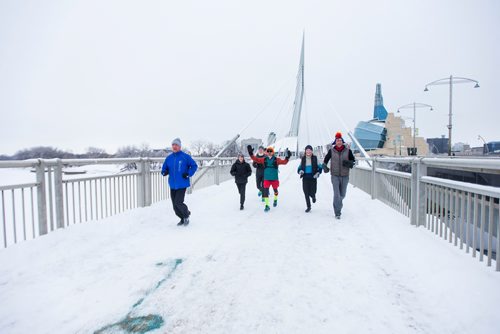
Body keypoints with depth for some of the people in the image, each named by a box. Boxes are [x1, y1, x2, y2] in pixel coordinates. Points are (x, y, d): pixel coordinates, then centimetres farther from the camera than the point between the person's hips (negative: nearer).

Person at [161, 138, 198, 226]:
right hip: (172, 185, 5)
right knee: (175, 205, 8)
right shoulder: (169, 158, 7)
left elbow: (194, 166, -1)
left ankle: (187, 214, 17)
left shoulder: (185, 157, -6)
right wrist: (164, 172, -8)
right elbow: (164, 168, 14)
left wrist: (188, 174, -13)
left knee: (178, 202, -13)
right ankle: (183, 219, 31)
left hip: (182, 185, -5)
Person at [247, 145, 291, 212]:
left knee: (275, 190, 18)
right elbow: (256, 159, -1)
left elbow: (284, 162, -13)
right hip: (266, 179, 0)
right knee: (266, 191, -9)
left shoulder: (276, 160, -4)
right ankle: (267, 205, -1)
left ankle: (275, 200, 48)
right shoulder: (264, 160, 1)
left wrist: (287, 157, -30)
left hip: (274, 179, 0)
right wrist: (251, 153, -9)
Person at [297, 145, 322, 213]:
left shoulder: (315, 158, 0)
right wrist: (300, 171, -10)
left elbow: (320, 167, 5)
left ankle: (313, 197, 37)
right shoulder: (303, 159, 5)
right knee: (306, 193, 1)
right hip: (305, 178, 2)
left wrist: (318, 173, -12)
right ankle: (308, 207, 18)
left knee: (312, 193, -3)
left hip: (313, 178, -2)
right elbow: (299, 168, 13)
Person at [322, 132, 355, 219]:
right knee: (336, 194, -8)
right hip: (335, 176, -1)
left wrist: (348, 163, -16)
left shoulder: (348, 151, -3)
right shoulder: (331, 151, -2)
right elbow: (325, 160, 11)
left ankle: (338, 203, 46)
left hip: (345, 176, 2)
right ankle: (337, 213, 0)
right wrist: (325, 167, -7)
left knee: (342, 194, 14)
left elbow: (353, 161, 5)